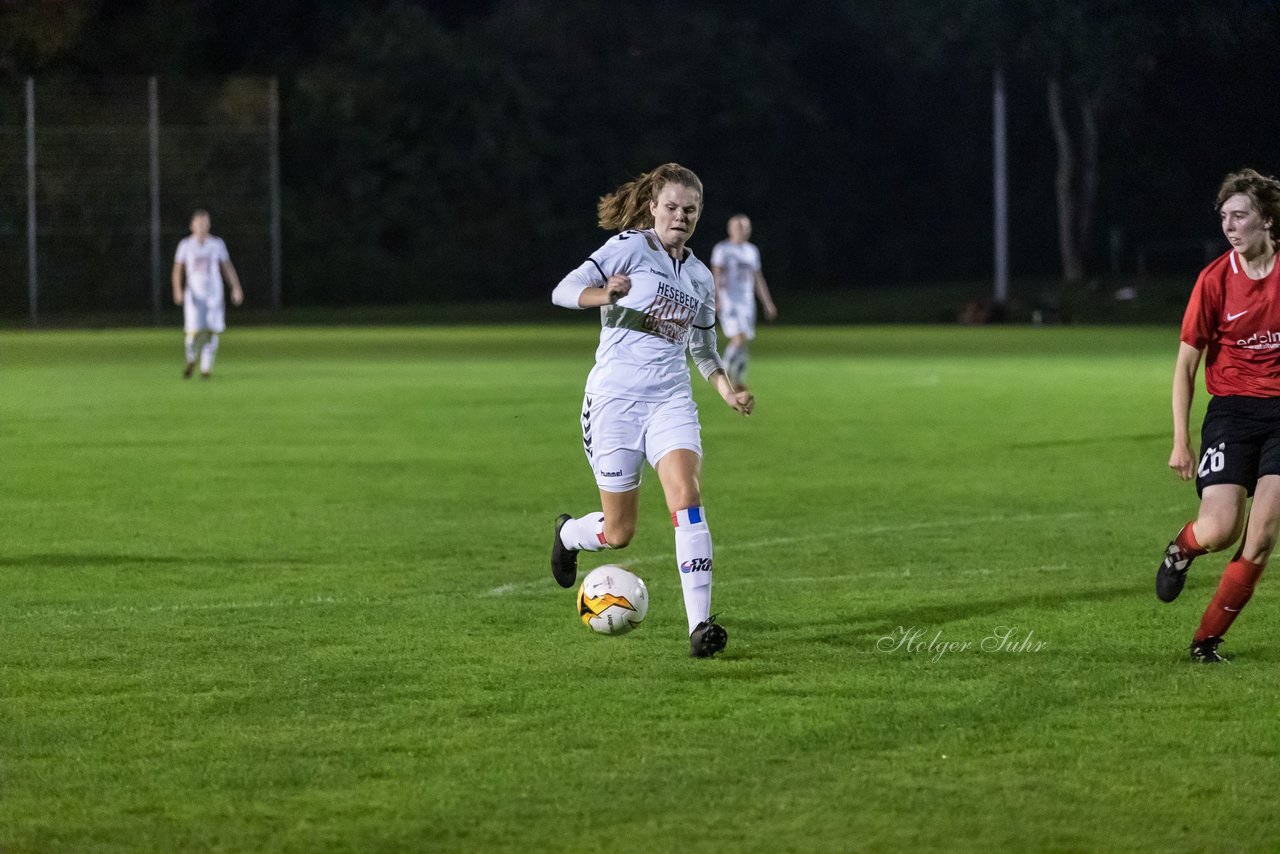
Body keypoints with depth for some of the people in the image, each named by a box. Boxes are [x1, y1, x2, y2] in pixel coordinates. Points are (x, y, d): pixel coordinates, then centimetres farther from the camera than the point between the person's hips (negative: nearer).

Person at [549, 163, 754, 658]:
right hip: (615, 398, -4)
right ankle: (568, 533, 39)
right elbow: (564, 291, -12)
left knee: (687, 497, -21)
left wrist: (728, 391, 8)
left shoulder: (700, 278, 14)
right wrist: (603, 294, -34)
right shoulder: (630, 247, -3)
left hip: (671, 399, 4)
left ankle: (700, 625, -25)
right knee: (619, 533, 2)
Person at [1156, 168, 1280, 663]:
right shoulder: (1215, 281, -5)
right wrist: (1180, 441, -4)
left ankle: (1207, 640, 3)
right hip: (1231, 412, -1)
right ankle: (1182, 549, 23)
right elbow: (1185, 365, 1)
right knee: (1219, 531, -15)